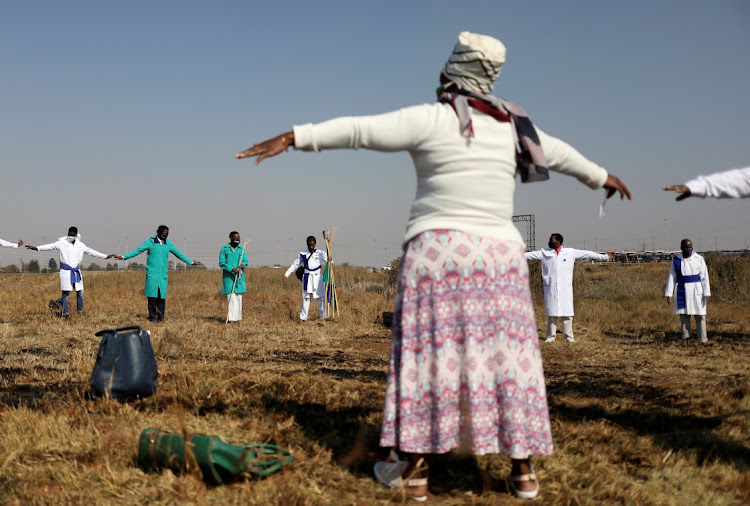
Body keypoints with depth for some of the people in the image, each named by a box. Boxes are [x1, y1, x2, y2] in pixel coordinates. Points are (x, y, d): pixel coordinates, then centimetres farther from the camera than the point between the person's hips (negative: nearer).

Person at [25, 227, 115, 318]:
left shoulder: (80, 245, 9)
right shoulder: (62, 243, -2)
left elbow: (91, 252, 17)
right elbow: (50, 246, -11)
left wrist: (106, 256, 20)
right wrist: (37, 248, -25)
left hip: (76, 272, 4)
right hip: (66, 271, -4)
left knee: (80, 292, 6)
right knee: (65, 292, -4)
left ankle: (80, 310, 23)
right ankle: (66, 313, 3)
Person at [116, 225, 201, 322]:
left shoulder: (168, 243, 10)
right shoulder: (150, 242, 0)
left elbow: (178, 253, 19)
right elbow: (137, 250, 0)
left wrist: (191, 262, 22)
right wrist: (124, 257, -7)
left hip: (163, 274, 3)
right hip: (152, 273, -3)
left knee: (162, 296, -1)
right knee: (152, 295, -5)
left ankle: (160, 316, 7)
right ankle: (152, 316, 2)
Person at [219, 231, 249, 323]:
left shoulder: (241, 249, 11)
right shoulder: (224, 249, -1)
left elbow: (245, 260, 5)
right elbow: (221, 263, -5)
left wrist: (243, 264, -20)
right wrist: (232, 269, -18)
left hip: (239, 277, 4)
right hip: (228, 277, -4)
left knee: (238, 297, 7)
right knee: (231, 297, -10)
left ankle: (237, 316, 16)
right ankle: (231, 318, -12)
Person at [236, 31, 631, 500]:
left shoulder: (430, 119, -5)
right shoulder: (512, 127, 10)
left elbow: (357, 130, -9)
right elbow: (558, 152, 26)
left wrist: (291, 137, -6)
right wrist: (601, 176, 43)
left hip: (437, 253, -4)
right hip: (498, 256, 4)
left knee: (425, 353, 2)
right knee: (505, 357, 7)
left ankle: (415, 471, 6)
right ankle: (523, 470, 10)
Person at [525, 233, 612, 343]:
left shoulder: (571, 252, 7)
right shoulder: (544, 253, 9)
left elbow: (587, 254, 10)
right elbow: (529, 255, 11)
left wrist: (605, 257, 12)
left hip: (565, 288, -1)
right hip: (550, 287, 1)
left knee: (567, 312, -1)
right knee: (551, 312, 2)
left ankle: (569, 336, 4)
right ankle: (550, 336, 8)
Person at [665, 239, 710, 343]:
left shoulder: (699, 259, -2)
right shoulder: (676, 260, 1)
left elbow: (704, 277, -3)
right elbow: (671, 277, 3)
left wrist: (706, 294, -9)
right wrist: (669, 294, -2)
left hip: (697, 291, -1)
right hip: (682, 291, 1)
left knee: (700, 315, -3)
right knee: (684, 315, 3)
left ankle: (703, 340, 1)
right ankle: (685, 337, 14)